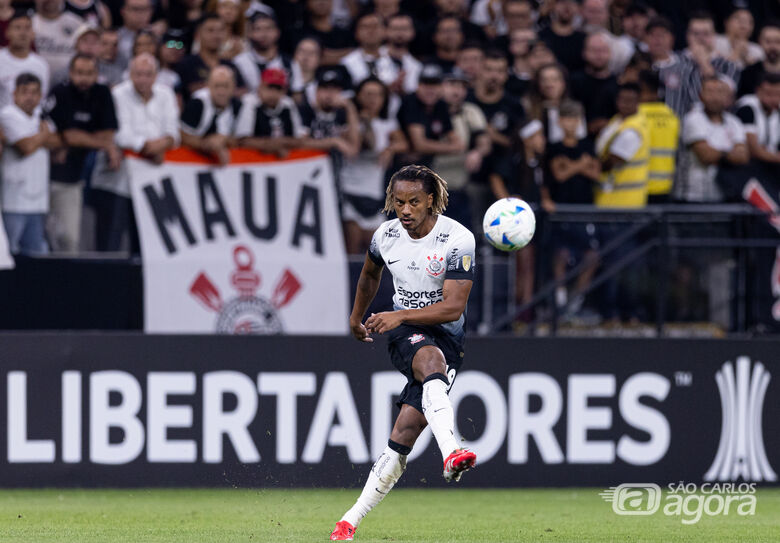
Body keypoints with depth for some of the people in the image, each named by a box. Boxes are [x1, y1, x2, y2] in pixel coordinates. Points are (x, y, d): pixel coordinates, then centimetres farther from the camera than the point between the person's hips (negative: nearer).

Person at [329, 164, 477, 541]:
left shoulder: (458, 239, -12)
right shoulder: (386, 235, 2)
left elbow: (453, 308, -18)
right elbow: (370, 273, 26)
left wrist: (401, 315, -26)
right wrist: (356, 316, 37)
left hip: (446, 337, -1)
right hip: (404, 334, 1)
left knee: (403, 438, -13)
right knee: (432, 360, -38)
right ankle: (451, 453, -62)